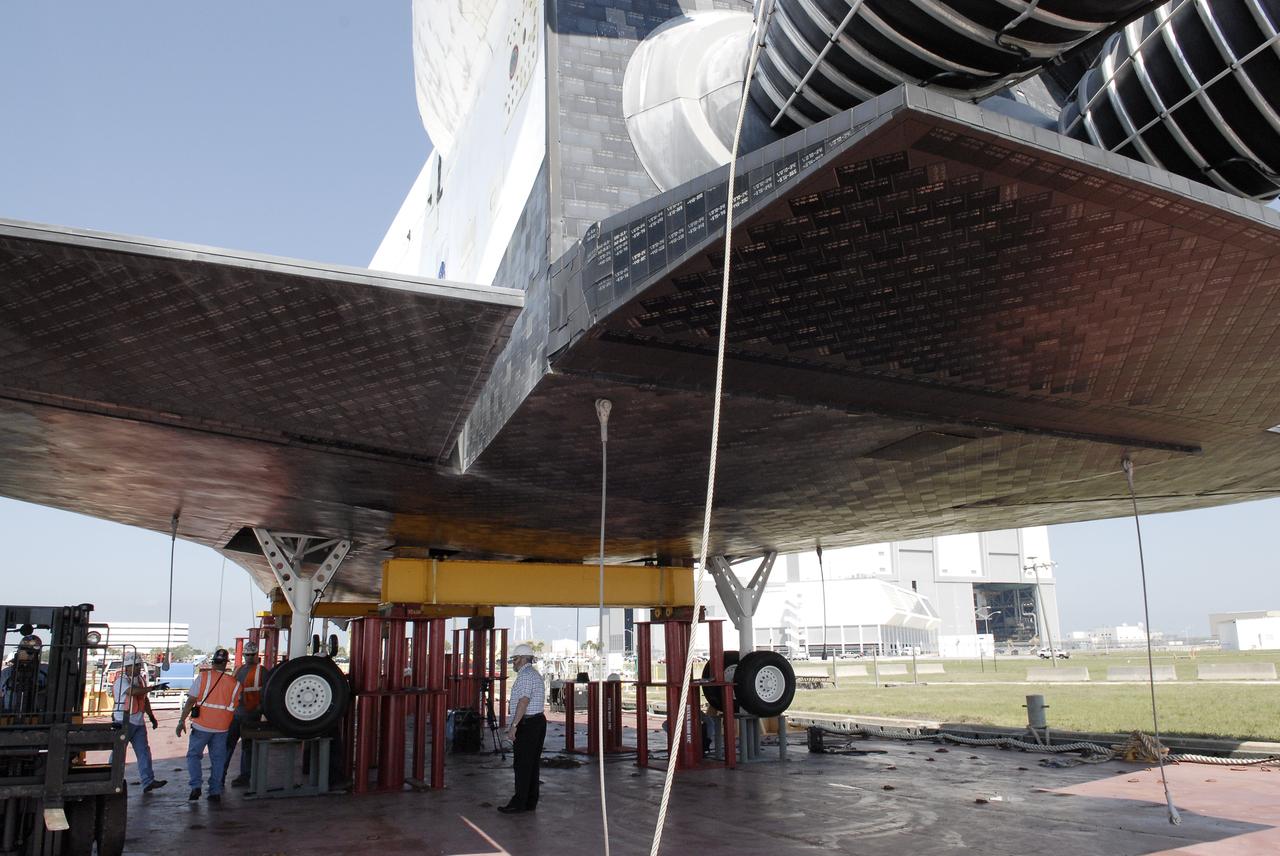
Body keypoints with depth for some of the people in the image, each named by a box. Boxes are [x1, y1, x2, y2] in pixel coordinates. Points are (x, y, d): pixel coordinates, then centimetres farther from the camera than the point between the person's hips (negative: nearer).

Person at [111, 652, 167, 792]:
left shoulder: (140, 679, 14)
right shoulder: (121, 680, -10)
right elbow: (133, 691, -30)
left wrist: (151, 717, 22)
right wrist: (152, 688, -30)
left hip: (138, 722, 7)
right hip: (124, 721, -7)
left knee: (143, 751, 4)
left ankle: (148, 781, 4)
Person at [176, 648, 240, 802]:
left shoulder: (203, 677, -6)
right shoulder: (233, 682, 4)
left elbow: (191, 701, -10)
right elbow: (236, 706, 9)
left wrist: (182, 721, -5)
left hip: (201, 726, -3)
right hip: (222, 728, 3)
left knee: (193, 755, 11)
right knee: (218, 759, 11)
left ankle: (195, 787, -2)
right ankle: (215, 792, 13)